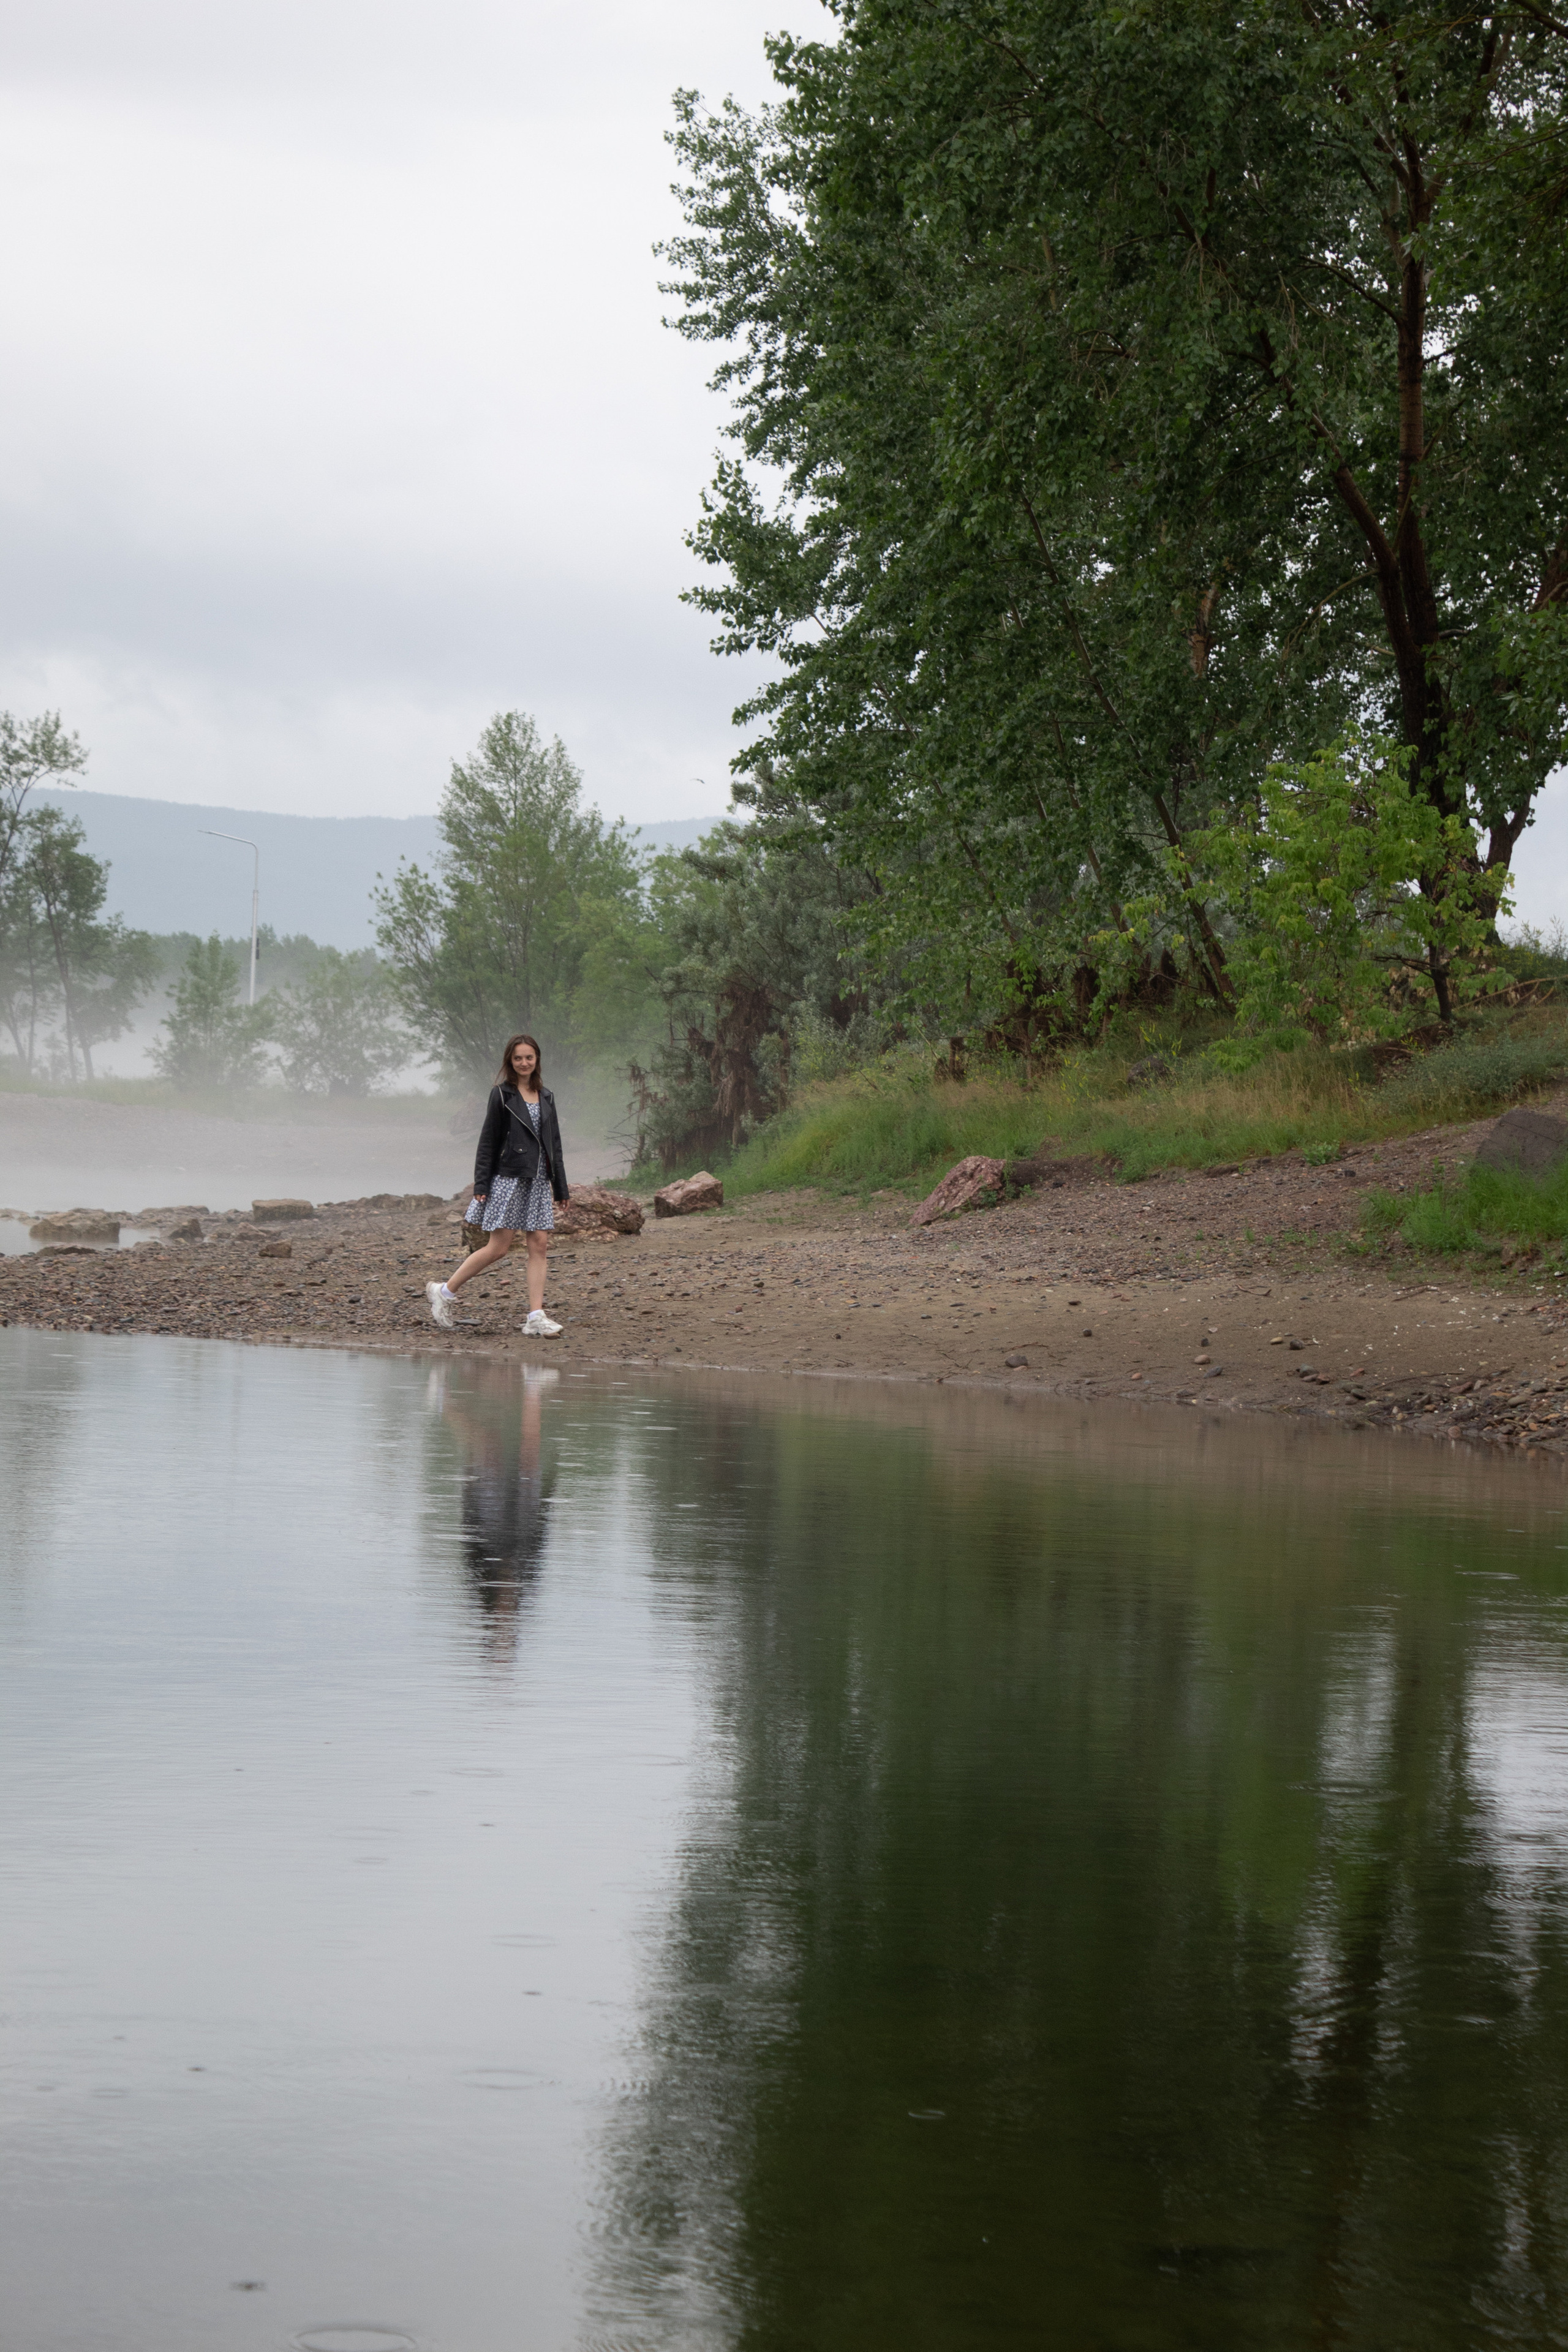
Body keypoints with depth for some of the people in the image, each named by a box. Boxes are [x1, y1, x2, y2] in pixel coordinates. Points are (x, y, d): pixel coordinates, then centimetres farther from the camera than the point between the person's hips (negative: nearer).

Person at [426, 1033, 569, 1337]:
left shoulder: (546, 1097, 14)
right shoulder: (502, 1095, -2)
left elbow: (554, 1145, 18)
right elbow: (488, 1141, -4)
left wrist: (560, 1188, 14)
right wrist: (481, 1185, -9)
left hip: (539, 1180, 5)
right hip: (509, 1177, -5)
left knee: (539, 1246, -3)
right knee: (499, 1248, -6)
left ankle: (536, 1318, -4)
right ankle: (445, 1292, 9)